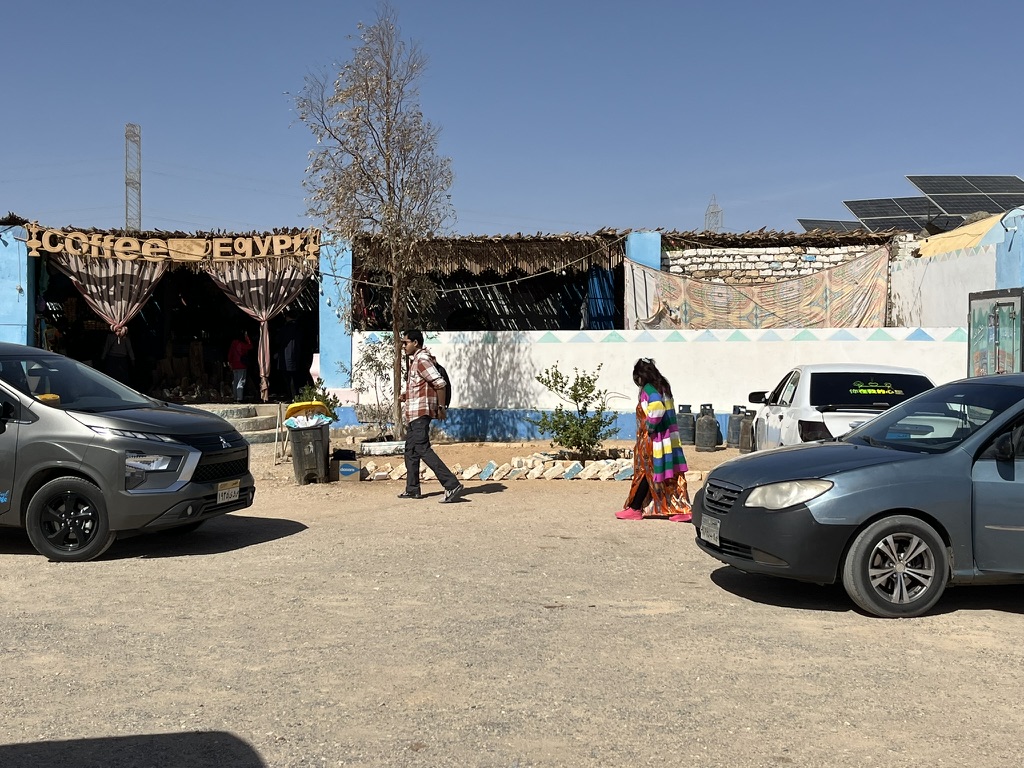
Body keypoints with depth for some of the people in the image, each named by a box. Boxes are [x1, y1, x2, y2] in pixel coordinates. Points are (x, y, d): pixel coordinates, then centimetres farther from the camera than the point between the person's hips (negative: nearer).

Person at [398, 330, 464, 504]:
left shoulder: (422, 360, -15)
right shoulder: (414, 360, 17)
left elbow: (440, 383, -23)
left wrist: (441, 407, -20)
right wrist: (406, 396, 14)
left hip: (421, 411, -11)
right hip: (414, 412, 11)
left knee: (422, 448, -15)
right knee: (410, 449, 15)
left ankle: (452, 485, -20)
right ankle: (412, 489, 23)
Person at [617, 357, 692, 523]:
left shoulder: (648, 389, -14)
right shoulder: (663, 386, 13)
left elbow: (657, 407, -31)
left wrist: (649, 426, -19)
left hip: (652, 440, -8)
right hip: (668, 439, 8)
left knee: (644, 472, 3)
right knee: (671, 475, 7)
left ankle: (634, 509, 13)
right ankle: (682, 510, 5)